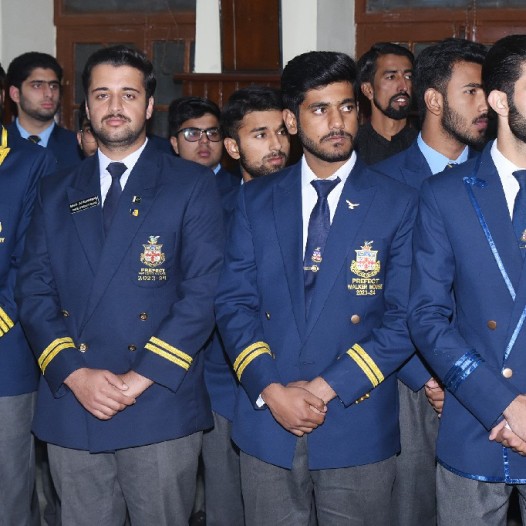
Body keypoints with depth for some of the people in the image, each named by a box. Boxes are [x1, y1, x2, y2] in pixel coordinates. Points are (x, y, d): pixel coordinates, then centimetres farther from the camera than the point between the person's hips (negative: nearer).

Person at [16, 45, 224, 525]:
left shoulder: (191, 186, 2)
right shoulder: (57, 193, 13)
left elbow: (204, 291, -7)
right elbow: (33, 292, 7)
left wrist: (142, 377, -14)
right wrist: (74, 373, -9)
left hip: (161, 409, -3)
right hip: (70, 408, 3)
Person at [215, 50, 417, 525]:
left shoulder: (398, 204, -1)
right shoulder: (256, 200, 6)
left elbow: (404, 320, -6)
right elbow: (233, 303, 2)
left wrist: (327, 388, -14)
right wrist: (270, 390, -12)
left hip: (358, 429, -1)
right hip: (266, 422, 2)